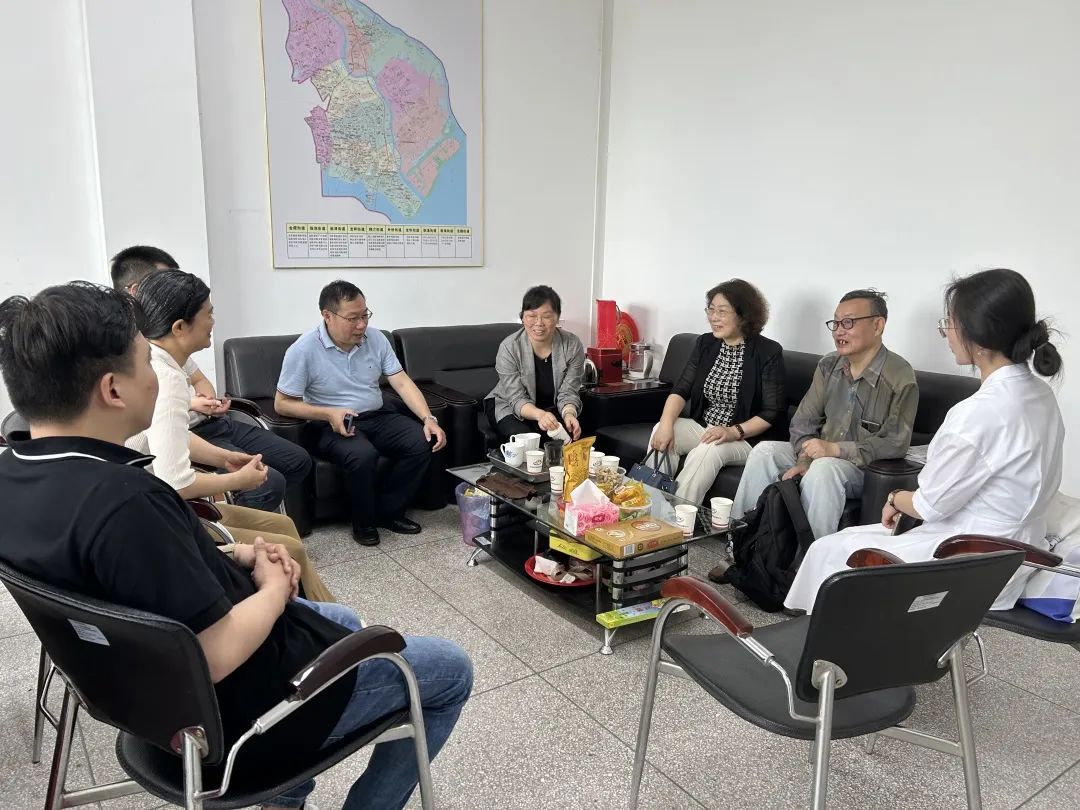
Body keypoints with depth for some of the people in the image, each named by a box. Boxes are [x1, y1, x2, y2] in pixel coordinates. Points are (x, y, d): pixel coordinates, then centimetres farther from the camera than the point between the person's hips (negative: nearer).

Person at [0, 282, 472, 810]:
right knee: (451, 670, 7)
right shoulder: (121, 500, -36)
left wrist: (236, 558, -1)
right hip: (236, 707, -9)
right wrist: (274, 588, -13)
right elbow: (219, 656, -31)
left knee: (343, 621, 32)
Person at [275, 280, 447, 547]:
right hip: (330, 425, -5)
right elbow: (282, 403, -10)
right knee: (362, 455, -36)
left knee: (423, 442, -19)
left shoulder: (375, 338, 0)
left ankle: (388, 511, 0)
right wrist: (329, 413, -23)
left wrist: (428, 418, -17)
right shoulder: (304, 349, -12)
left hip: (377, 417, 5)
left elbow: (402, 382, -2)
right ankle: (363, 522, -7)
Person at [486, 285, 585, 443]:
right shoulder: (508, 348, -21)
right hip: (510, 408, -2)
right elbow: (517, 399, -22)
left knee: (573, 434, -26)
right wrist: (539, 414, -44)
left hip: (552, 409, 2)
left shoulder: (572, 345, -15)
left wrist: (569, 414, -37)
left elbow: (568, 393, -13)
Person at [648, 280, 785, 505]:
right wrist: (667, 423, -19)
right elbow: (681, 389, -1)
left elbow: (773, 412, -10)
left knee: (707, 451, -34)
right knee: (661, 433, -22)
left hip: (746, 437, -5)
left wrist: (733, 432, -23)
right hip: (701, 426, 5)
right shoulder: (705, 343, 7)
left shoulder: (768, 352, -9)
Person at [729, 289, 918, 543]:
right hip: (821, 456, 6)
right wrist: (803, 461, -13)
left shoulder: (900, 377, -15)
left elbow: (895, 444, -18)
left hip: (867, 467, -6)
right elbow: (803, 422, 5)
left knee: (824, 468, -35)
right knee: (764, 451, -14)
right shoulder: (828, 366, 4)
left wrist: (835, 449, -24)